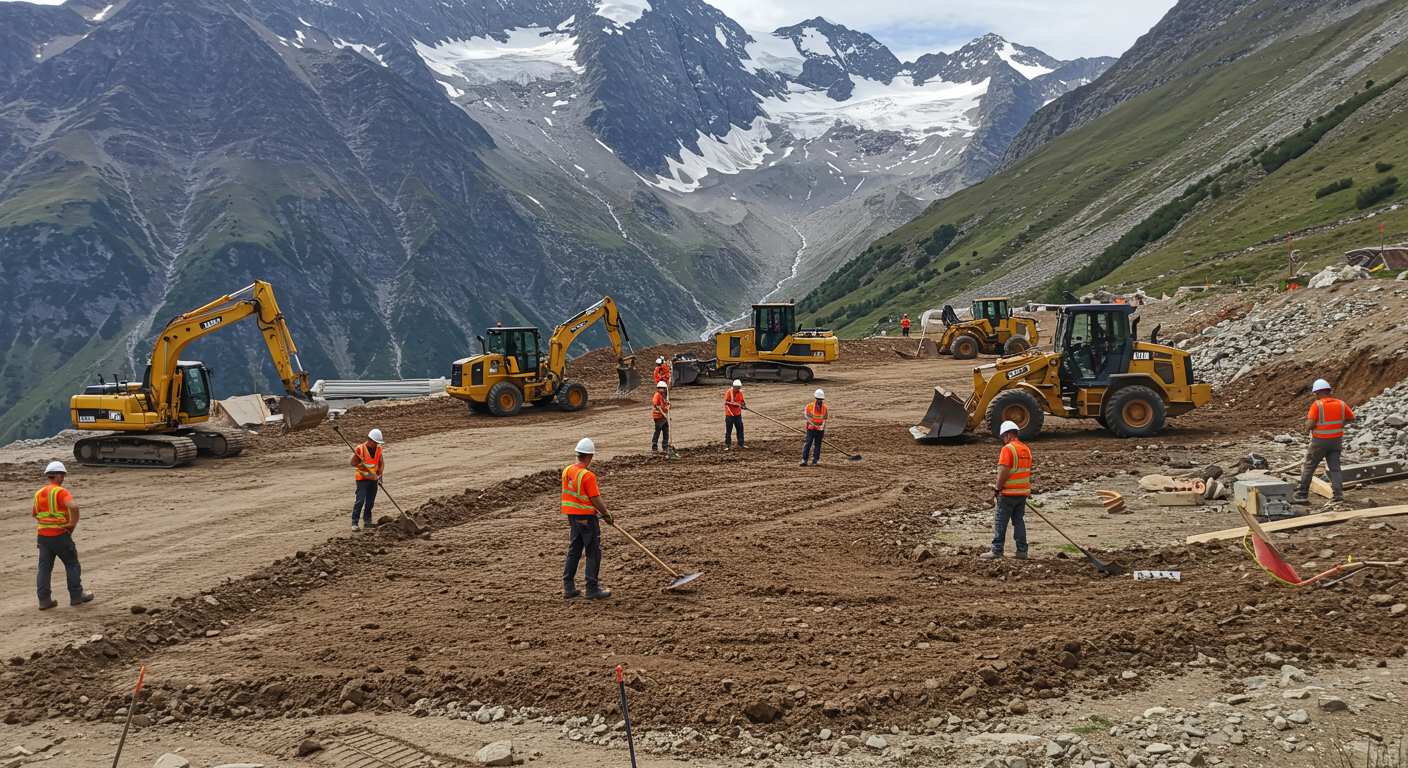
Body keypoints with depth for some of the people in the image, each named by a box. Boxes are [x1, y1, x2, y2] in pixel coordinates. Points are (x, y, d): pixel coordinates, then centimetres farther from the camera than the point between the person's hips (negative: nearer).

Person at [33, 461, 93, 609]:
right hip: (60, 535, -6)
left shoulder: (39, 494, 10)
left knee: (44, 568, 8)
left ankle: (44, 600, 8)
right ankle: (76, 596, 14)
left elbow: (35, 515, 21)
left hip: (43, 535, 6)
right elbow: (74, 506, -30)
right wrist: (73, 523, -17)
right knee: (72, 564, 8)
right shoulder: (60, 491, -14)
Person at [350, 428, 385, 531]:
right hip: (362, 479, -5)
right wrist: (361, 464, -23)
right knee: (360, 500, -12)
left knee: (370, 501, 9)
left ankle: (367, 521, 21)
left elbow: (381, 463, 6)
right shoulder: (360, 448, -11)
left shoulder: (378, 449, 4)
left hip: (374, 479, 5)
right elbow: (353, 463, -8)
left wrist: (380, 474, -9)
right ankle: (354, 523, -9)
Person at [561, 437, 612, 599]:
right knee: (593, 553, 2)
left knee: (573, 551, 15)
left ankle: (568, 588, 17)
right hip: (587, 518, -8)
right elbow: (595, 499, -19)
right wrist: (606, 514, -3)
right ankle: (592, 589, 5)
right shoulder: (588, 475, -21)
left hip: (572, 516, 8)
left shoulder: (567, 471, 2)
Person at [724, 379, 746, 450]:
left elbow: (742, 401, 12)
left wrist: (743, 405, -11)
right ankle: (727, 445, 8)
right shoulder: (728, 392, -12)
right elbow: (726, 402, -17)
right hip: (729, 414, -5)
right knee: (728, 429, -1)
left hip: (738, 413, 5)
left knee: (740, 428, 7)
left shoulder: (740, 392, 4)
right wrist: (736, 404, -26)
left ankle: (741, 444, 17)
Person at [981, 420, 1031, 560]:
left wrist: (997, 488, -12)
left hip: (1008, 493, -7)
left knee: (1000, 522, -1)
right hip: (1023, 492, 7)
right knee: (1019, 521, 12)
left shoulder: (1007, 449, -15)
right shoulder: (1026, 449, 10)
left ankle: (996, 551, -1)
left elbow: (1003, 471, -21)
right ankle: (1022, 551, 11)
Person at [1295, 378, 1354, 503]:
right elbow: (1352, 418, 13)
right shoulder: (1341, 403, -1)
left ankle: (1302, 494, 15)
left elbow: (1309, 426, -20)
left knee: (1309, 467, 9)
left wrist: (1308, 420, 1)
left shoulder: (1317, 405, -17)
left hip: (1319, 441, -4)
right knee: (1335, 468, 8)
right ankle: (1338, 493, -6)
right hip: (1336, 441, 4)